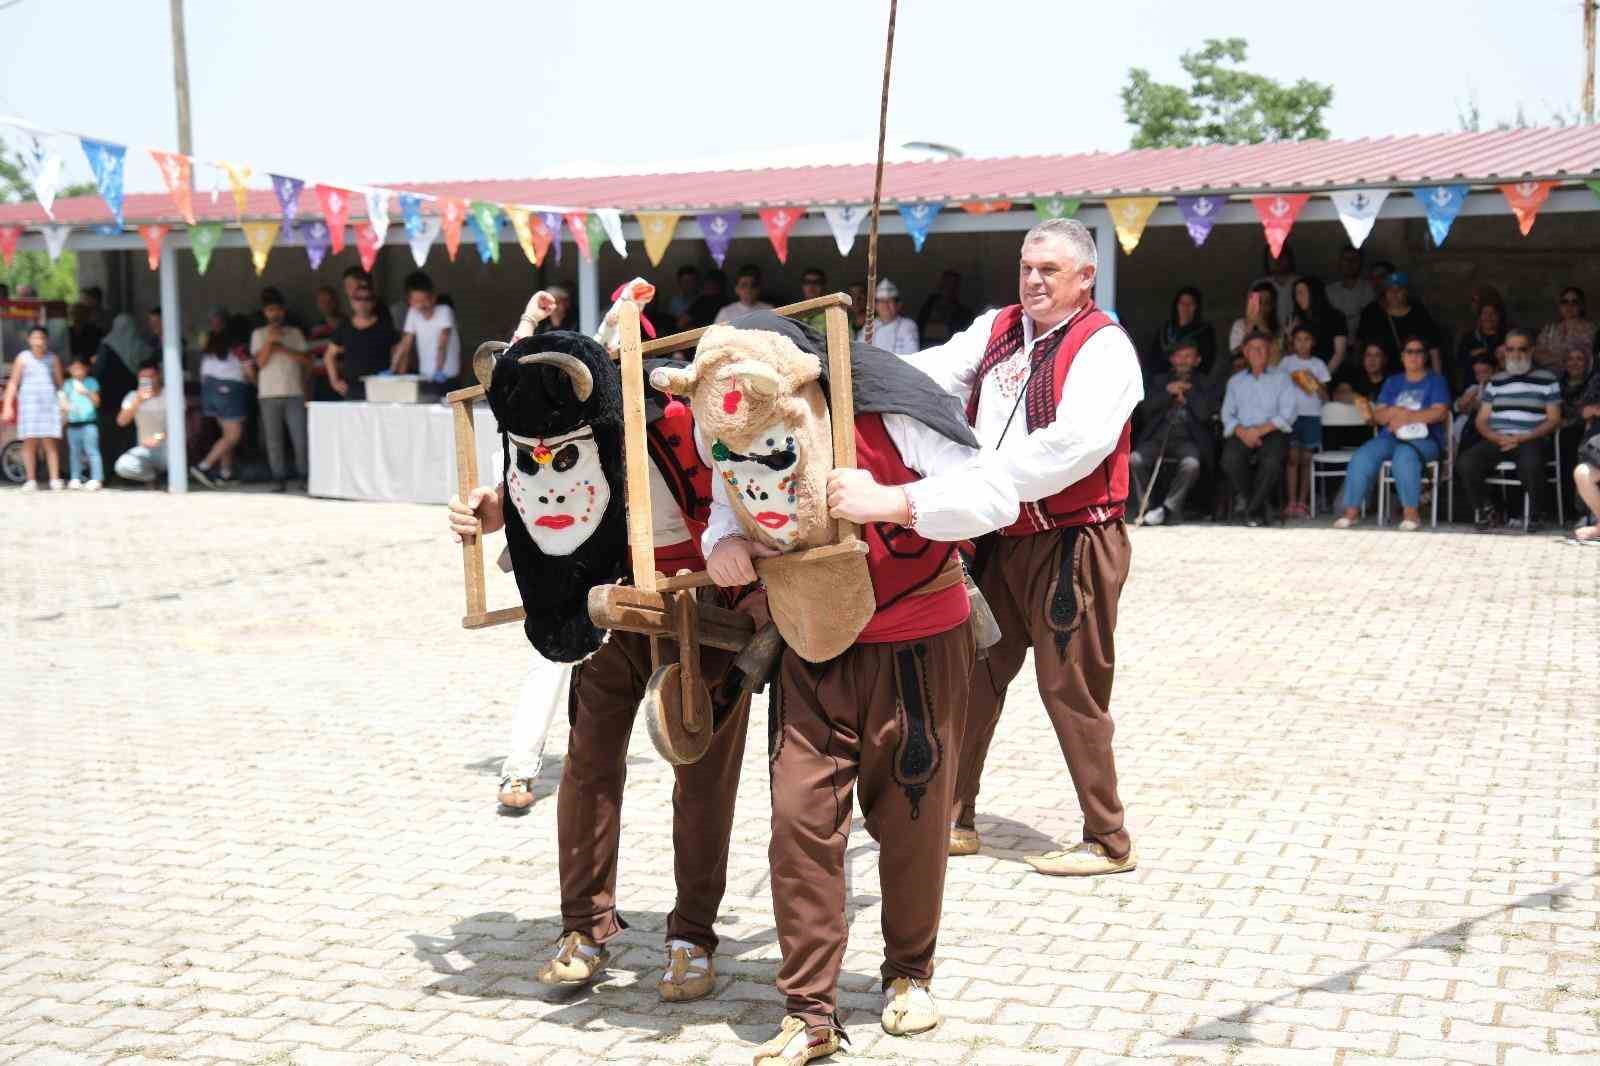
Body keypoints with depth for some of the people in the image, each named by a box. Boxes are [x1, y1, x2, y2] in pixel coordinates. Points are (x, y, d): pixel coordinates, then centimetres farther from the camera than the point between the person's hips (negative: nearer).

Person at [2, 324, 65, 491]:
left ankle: (55, 479, -4)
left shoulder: (52, 358, 8)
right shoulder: (23, 357, 5)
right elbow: (13, 383, 5)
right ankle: (31, 480, 1)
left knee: (50, 442, -4)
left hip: (50, 403, 0)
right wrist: (7, 405, -1)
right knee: (30, 442, -3)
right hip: (28, 403, 0)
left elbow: (59, 383, 11)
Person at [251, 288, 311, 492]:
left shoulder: (295, 333, 11)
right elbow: (260, 362, -2)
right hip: (269, 394, 0)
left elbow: (307, 359, 2)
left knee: (300, 437, -4)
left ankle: (304, 476, 6)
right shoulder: (259, 334, 9)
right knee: (274, 440, 0)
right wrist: (269, 341, -13)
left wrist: (284, 350, -7)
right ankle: (279, 479, 5)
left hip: (294, 392, 0)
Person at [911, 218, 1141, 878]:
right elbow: (934, 374, -4)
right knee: (972, 674, 13)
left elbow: (1074, 444, -24)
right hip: (999, 539, 7)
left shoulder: (1103, 347, -10)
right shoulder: (995, 330, 11)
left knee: (1070, 689, -1)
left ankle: (1109, 841, 14)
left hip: (1071, 543, -7)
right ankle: (954, 819, 28)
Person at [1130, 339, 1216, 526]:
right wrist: (1168, 392, -1)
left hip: (1187, 439, -2)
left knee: (1191, 464, -35)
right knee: (1134, 459, -28)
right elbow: (1146, 409, 9)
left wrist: (1185, 392, 4)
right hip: (1158, 436, 2)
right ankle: (1147, 508, -19)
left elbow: (1204, 413, 0)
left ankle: (1168, 508, -24)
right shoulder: (1160, 381, 24)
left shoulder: (1204, 385, 17)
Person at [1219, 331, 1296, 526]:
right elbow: (1227, 414, 10)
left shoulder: (1281, 378, 13)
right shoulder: (1235, 381, 21)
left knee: (1272, 461, -35)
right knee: (1230, 459, -31)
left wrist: (1260, 430, -13)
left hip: (1272, 432, -2)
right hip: (1243, 433, 2)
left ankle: (1252, 508, -18)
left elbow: (1287, 414, 1)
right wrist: (1241, 432, -11)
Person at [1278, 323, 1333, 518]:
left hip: (1312, 416, 1)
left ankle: (1302, 502, 0)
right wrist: (1289, 381, -10)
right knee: (1293, 457, -9)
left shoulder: (1318, 364, 10)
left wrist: (1315, 383, -8)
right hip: (1292, 413, -1)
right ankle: (1291, 502, -10)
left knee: (1306, 459, -1)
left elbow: (1325, 397, 9)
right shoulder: (1287, 362, 9)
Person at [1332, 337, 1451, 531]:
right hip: (1391, 437, 4)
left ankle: (1411, 513, -34)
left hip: (1424, 439, -4)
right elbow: (1378, 415, 13)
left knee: (1404, 455, -39)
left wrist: (1408, 417, -13)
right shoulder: (1393, 382, 23)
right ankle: (1351, 511, -27)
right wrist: (1395, 412, -8)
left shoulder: (1436, 381, 11)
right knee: (1362, 456, -26)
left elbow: (1440, 412, -5)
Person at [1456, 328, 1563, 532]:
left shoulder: (1547, 380, 9)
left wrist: (1522, 438, -11)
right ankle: (1484, 510, -3)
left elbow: (1553, 420, 3)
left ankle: (1536, 514, -9)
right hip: (1497, 440, 3)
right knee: (1465, 462, -26)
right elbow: (1482, 420, 15)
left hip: (1532, 440, -3)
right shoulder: (1495, 381, 19)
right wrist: (1498, 438, -7)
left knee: (1530, 464, -38)